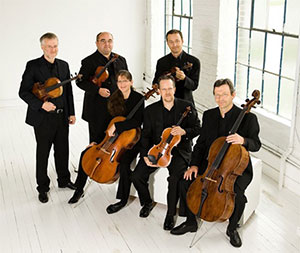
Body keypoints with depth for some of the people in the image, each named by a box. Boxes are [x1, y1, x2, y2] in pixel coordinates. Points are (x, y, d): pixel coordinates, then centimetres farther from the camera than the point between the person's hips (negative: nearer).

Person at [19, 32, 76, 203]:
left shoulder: (64, 65, 7)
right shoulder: (33, 66, -9)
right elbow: (24, 92, -11)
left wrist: (71, 113, 9)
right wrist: (41, 104, -23)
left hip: (62, 117, 4)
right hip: (43, 118, -4)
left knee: (63, 151, 16)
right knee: (43, 154, 8)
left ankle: (64, 180, 36)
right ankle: (43, 188, 23)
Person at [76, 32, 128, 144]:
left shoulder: (121, 60, 13)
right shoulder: (89, 61, -3)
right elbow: (80, 81, -7)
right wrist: (98, 90, -19)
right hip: (98, 111, -4)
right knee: (97, 141, 4)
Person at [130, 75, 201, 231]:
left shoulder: (187, 107, 1)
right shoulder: (150, 110, 5)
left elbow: (197, 129, 4)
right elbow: (146, 135, 6)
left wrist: (184, 131, -18)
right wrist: (145, 155, -8)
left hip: (179, 150, -2)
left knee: (175, 178, -30)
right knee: (136, 176, -16)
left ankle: (170, 214, -7)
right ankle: (147, 202, 15)